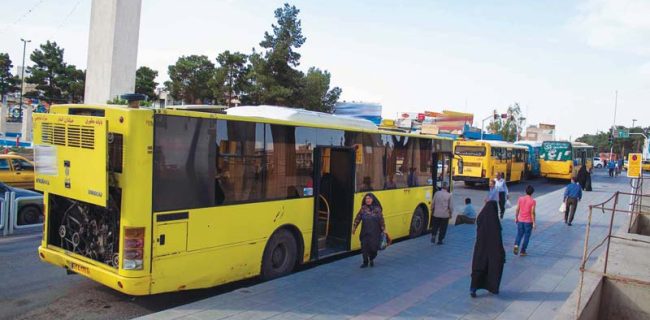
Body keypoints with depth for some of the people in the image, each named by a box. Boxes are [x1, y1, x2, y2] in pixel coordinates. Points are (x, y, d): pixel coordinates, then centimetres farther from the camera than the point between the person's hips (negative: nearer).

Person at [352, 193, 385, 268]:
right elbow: (357, 218, 5)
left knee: (374, 246, -1)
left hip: (375, 232, -1)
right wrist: (354, 227, 5)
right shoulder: (363, 208, 1)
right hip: (365, 232, 1)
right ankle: (365, 262, 17)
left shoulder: (377, 209, -2)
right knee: (364, 246, 1)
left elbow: (381, 220, 0)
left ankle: (371, 259, 29)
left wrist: (383, 229, -1)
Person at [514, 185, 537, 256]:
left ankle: (516, 245, -12)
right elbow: (532, 213, -13)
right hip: (528, 221, -3)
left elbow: (517, 210, 2)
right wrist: (534, 223, -8)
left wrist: (516, 218, 14)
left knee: (519, 234, 14)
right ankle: (522, 251, 13)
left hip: (520, 220, 3)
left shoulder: (520, 199, -1)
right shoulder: (533, 201, -11)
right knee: (526, 236, 10)